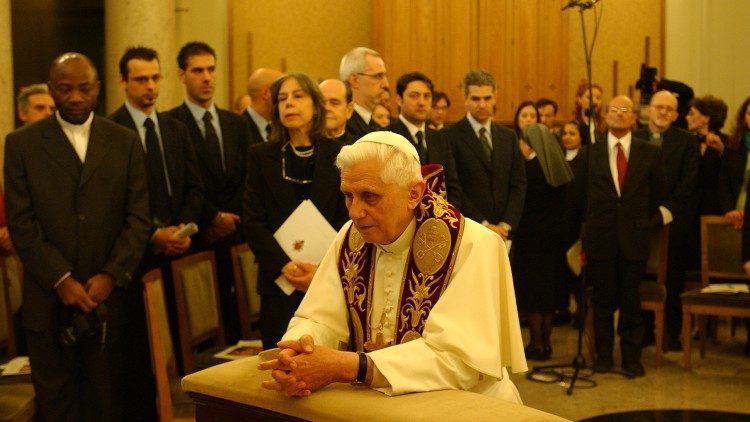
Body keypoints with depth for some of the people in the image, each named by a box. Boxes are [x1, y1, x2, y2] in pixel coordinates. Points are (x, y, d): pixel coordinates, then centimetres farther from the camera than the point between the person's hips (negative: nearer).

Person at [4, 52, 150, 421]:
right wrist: (61, 280, -11)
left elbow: (138, 219, 3)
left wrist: (111, 276, -9)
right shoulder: (22, 144, 3)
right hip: (48, 301, 0)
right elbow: (21, 224, -2)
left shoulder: (125, 142, 6)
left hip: (108, 296, 1)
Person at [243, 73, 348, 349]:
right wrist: (284, 265, -13)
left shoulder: (338, 155, 4)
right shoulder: (261, 156, 6)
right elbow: (252, 221, 1)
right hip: (278, 282, 1)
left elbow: (347, 219, 1)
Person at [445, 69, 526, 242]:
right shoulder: (451, 137, -4)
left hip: (503, 233, 4)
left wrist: (506, 225, -3)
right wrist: (484, 225, -11)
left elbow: (518, 185, 11)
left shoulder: (509, 137, 13)